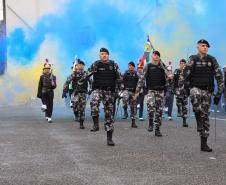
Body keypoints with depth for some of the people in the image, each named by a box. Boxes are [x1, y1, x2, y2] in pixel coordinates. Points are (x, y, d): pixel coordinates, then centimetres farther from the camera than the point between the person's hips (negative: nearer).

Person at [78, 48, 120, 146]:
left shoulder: (113, 65, 5)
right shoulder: (96, 64, 1)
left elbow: (119, 77, 5)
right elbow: (88, 74, -6)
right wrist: (80, 81, -16)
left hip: (109, 91, 2)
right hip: (97, 89, -2)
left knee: (109, 113, 3)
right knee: (94, 101, -36)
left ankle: (109, 138, 8)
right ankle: (96, 124, -24)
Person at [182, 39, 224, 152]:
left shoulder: (212, 60, 4)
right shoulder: (193, 59, 0)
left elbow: (219, 76, 4)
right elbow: (185, 75, -1)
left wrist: (219, 93, -1)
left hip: (208, 91, 2)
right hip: (196, 88, -2)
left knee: (205, 115, 4)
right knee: (195, 96, -39)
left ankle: (204, 143, 11)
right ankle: (199, 122, -26)